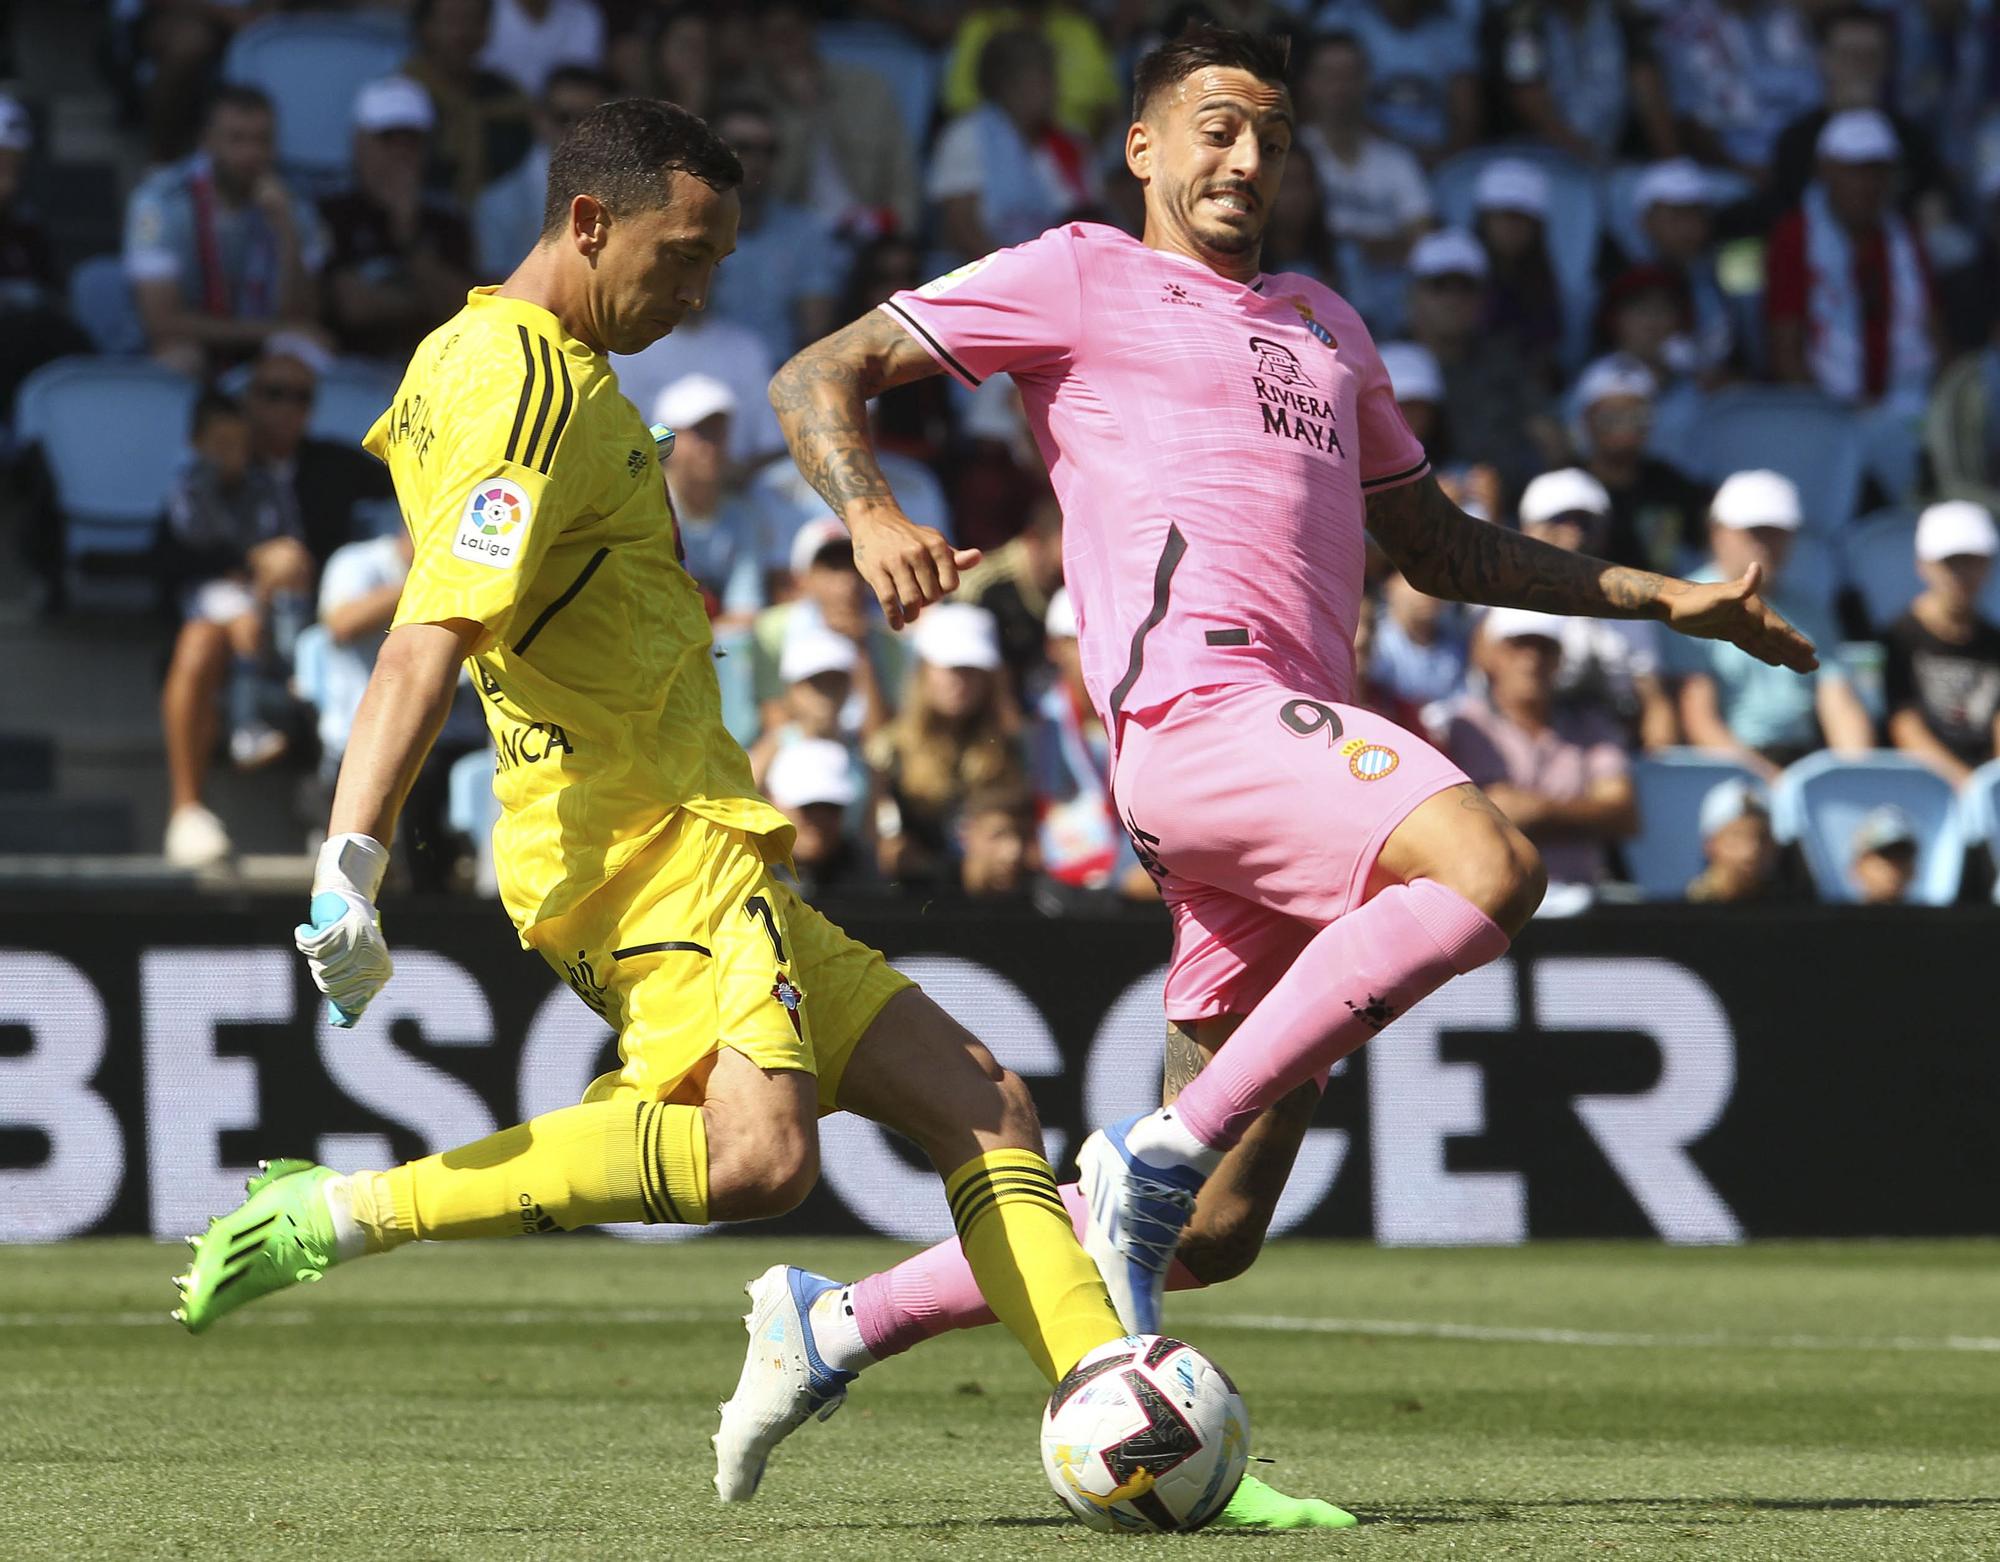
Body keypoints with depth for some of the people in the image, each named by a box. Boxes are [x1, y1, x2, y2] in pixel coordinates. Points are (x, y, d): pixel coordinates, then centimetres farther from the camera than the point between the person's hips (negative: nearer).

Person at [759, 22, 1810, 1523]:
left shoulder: (1325, 327, 30)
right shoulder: (1079, 280, 9)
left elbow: (1437, 545, 39)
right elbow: (819, 378, 5)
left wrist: (1665, 597, 32)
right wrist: (871, 512, -17)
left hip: (1301, 749, 8)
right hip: (1197, 708, -8)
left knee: (1218, 1231, 4)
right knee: (1489, 866, -33)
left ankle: (840, 1327, 15)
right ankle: (1162, 1156, -25)